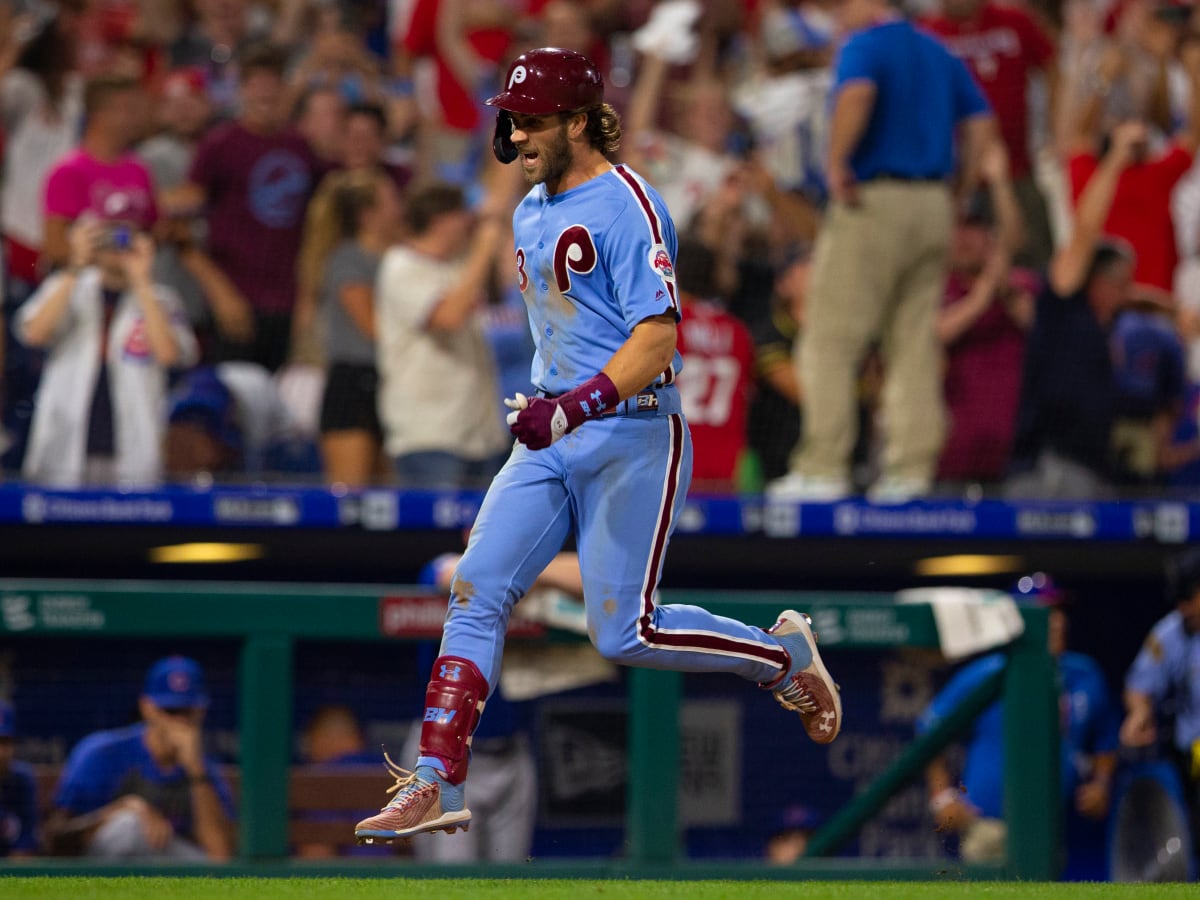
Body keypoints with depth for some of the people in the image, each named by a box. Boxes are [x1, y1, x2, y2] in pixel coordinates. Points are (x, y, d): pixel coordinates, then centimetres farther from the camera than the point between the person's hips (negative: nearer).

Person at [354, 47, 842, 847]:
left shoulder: (626, 206, -14)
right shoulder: (532, 214, 14)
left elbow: (657, 338, -23)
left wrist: (577, 406, -34)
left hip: (633, 436, -8)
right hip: (551, 444, 8)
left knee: (624, 636, -9)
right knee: (476, 592, -6)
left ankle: (782, 654, 14)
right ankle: (437, 785, -9)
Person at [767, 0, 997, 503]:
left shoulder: (863, 46, -5)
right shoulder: (939, 55, 17)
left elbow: (857, 94, -27)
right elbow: (981, 124, 14)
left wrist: (836, 162, -20)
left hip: (872, 200, -7)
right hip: (934, 204, 7)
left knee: (831, 341, -4)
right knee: (915, 344, 9)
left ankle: (824, 467, -9)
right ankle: (911, 467, 4)